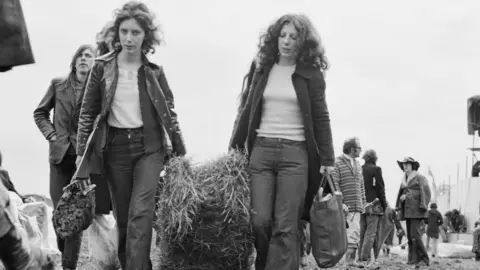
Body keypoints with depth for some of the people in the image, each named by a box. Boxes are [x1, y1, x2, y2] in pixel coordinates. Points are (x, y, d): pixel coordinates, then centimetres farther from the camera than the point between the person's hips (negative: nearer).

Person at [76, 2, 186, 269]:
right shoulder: (103, 67, 0)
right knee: (123, 216, 9)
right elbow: (88, 111, 5)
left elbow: (169, 111, 7)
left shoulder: (154, 71, 1)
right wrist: (82, 152, 1)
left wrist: (180, 151, 6)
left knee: (141, 214, -13)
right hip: (114, 147, 1)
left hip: (149, 147, -1)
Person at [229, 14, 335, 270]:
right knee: (259, 221, -3)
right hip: (260, 150, 3)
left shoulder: (311, 74, 2)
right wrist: (235, 146, 9)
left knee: (285, 227, -6)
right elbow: (245, 110, 13)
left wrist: (327, 159, -2)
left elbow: (321, 118, 2)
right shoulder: (261, 68, 10)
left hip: (295, 153, -2)